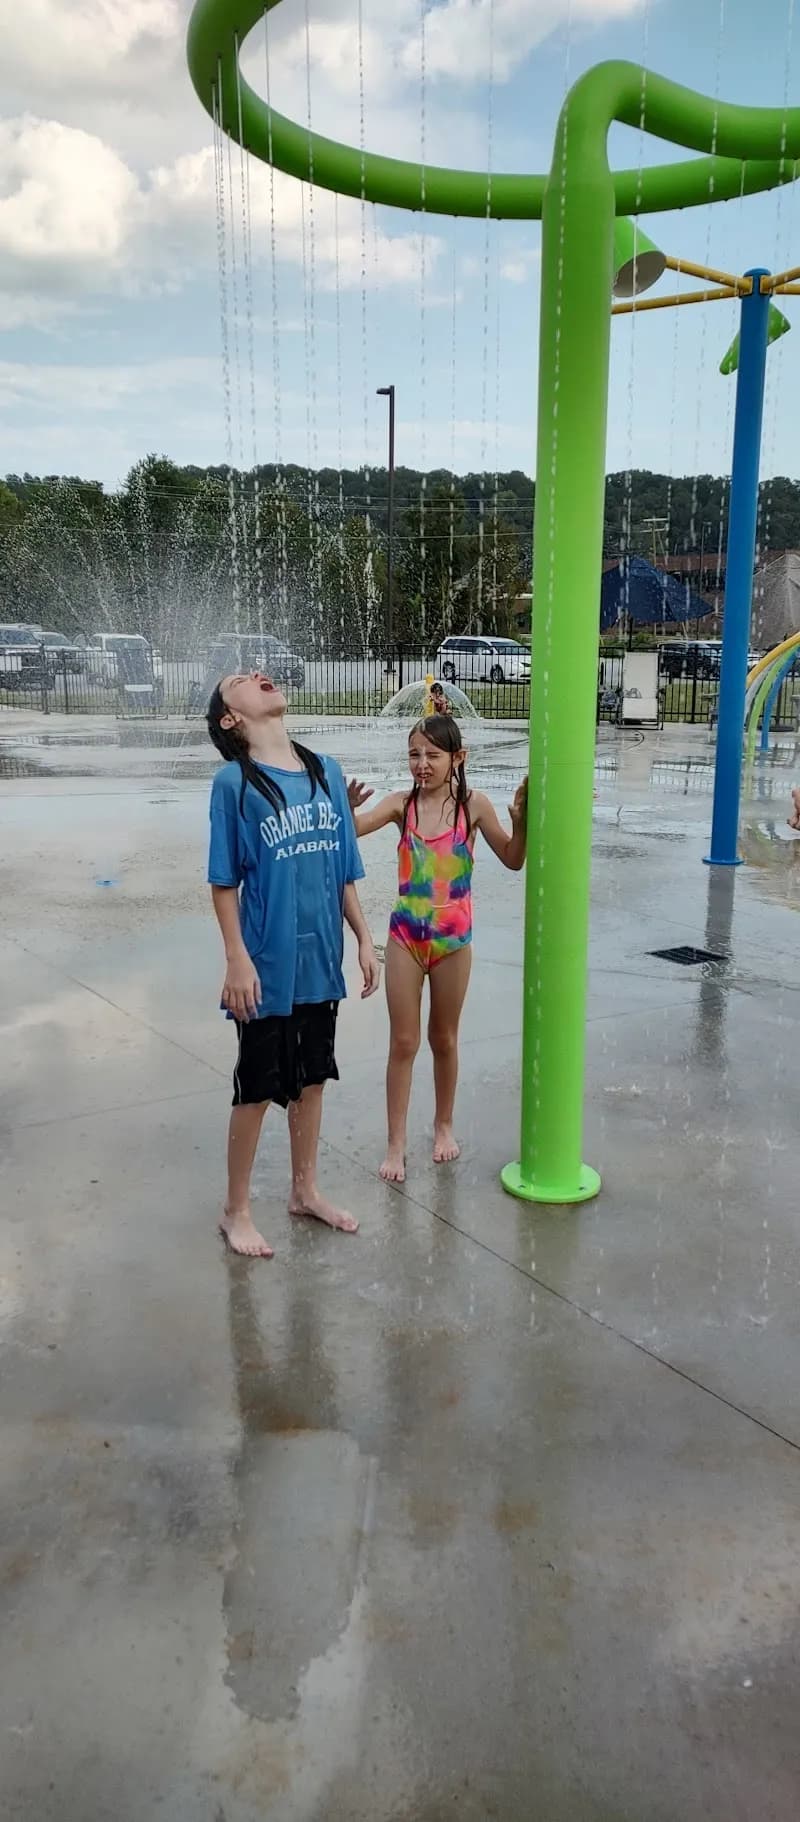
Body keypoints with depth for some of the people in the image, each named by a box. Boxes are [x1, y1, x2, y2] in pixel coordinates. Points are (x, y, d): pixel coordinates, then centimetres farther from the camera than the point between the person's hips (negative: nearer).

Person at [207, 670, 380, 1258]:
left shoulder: (326, 771, 4)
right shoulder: (234, 783, -11)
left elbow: (344, 870, 9)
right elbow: (224, 883, -9)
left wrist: (364, 939, 9)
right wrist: (237, 960, -14)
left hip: (320, 960, 5)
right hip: (268, 965, -5)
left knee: (312, 1078, 18)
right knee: (258, 1090, 7)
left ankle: (306, 1189, 36)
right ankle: (237, 1210, 25)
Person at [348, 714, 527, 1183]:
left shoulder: (474, 805, -7)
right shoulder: (401, 803, -4)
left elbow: (514, 861, -1)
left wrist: (520, 820, -18)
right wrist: (346, 808, -34)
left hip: (453, 937, 0)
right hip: (405, 935, 1)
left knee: (444, 1038, 15)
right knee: (403, 1041, 5)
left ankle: (444, 1124, 35)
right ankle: (396, 1142, 15)